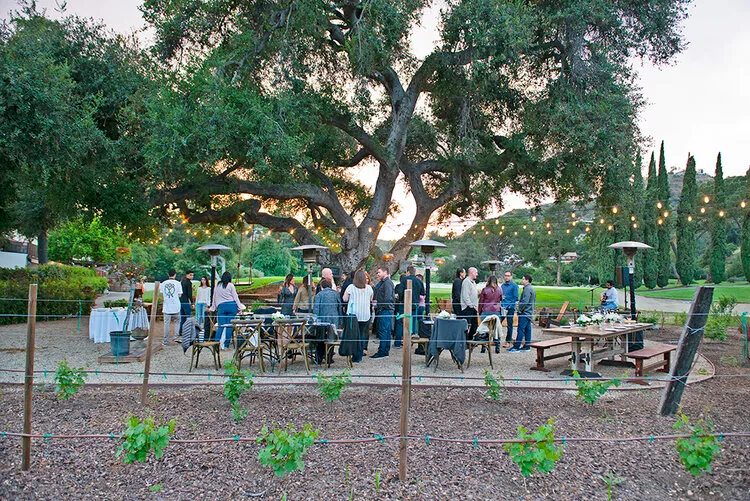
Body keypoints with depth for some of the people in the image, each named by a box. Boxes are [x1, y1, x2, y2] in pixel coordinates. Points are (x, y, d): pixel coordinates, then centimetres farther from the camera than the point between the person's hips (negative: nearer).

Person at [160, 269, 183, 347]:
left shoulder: (163, 284, 4)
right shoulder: (177, 283, -3)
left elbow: (162, 296, 8)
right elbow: (179, 295, -3)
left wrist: (162, 308, 16)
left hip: (166, 307, 2)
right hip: (176, 307, -1)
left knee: (166, 323, 6)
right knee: (177, 321, 16)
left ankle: (166, 341, 8)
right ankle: (175, 336, 4)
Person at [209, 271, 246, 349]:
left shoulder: (217, 286, 11)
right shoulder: (230, 285, 1)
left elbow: (214, 298, 18)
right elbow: (235, 297, 1)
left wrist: (212, 308, 27)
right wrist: (239, 307, 4)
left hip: (221, 306, 2)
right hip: (231, 305, -2)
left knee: (221, 325, 1)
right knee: (229, 325, 1)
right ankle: (226, 345, 1)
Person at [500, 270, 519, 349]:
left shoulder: (514, 286, -5)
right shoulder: (502, 285, 14)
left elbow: (515, 298, -9)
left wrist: (509, 307, -16)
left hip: (510, 308, -5)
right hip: (502, 308, 5)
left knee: (509, 325, 3)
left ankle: (508, 342, 11)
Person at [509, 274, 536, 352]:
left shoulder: (527, 289, -16)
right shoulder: (532, 288, 17)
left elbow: (525, 301, -23)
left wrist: (520, 309, -13)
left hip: (524, 313, -11)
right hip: (529, 313, 11)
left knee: (520, 330, -9)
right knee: (527, 329, 11)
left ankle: (516, 347, -9)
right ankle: (527, 346, 16)